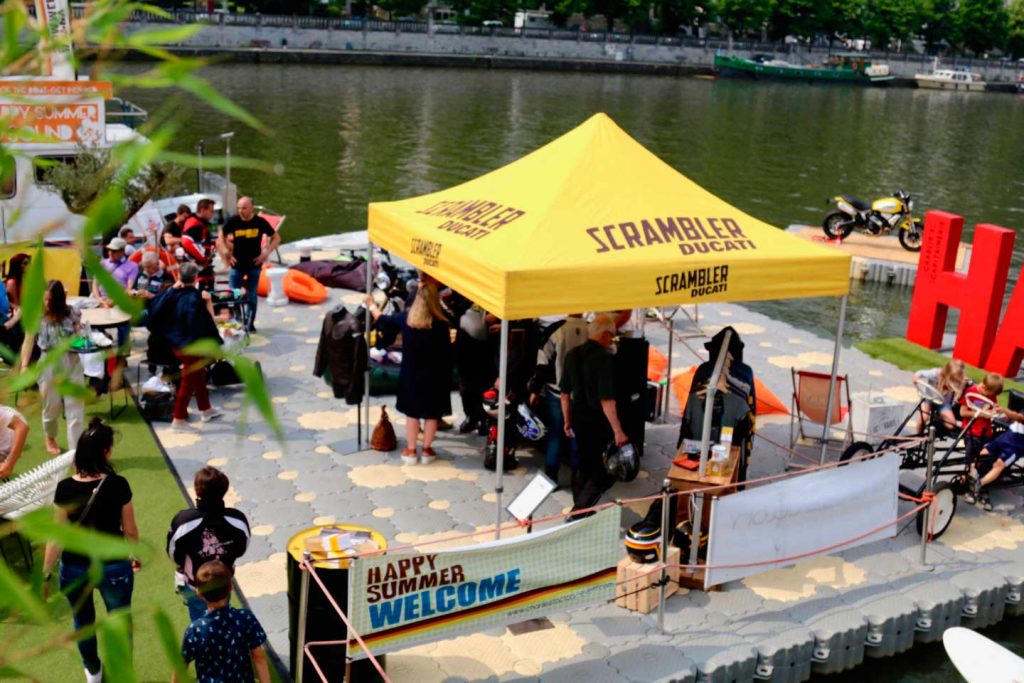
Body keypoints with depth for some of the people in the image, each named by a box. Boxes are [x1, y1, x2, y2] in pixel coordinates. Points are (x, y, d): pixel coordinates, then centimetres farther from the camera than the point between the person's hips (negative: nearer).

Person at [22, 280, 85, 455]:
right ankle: (50, 437, 44)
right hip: (49, 364, -1)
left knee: (76, 407, -3)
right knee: (52, 406, 14)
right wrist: (24, 365, -18)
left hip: (72, 362, 1)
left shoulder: (70, 313, -2)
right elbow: (29, 342, -9)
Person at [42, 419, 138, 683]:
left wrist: (45, 574, 1)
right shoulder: (118, 485, -19)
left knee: (83, 622, 26)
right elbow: (130, 530, -8)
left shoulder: (65, 488, -16)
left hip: (74, 569, 2)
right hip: (114, 567, -1)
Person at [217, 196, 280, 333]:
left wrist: (266, 252, -9)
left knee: (252, 297, 4)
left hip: (254, 265, -1)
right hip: (237, 265, 1)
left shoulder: (260, 222, -6)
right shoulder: (233, 221, -5)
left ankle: (250, 323, 15)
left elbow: (276, 238, 3)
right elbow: (221, 238, 8)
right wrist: (226, 254, -2)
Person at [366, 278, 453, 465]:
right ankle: (427, 450, 19)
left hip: (411, 374, 2)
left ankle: (410, 451, 19)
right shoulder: (440, 323, -16)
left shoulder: (406, 318, -7)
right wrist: (447, 377, 2)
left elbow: (383, 320, 11)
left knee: (412, 411, 14)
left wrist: (372, 305, 30)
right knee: (432, 413, 11)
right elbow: (447, 352, -11)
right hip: (433, 375, -2)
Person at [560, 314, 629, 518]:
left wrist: (567, 421, 20)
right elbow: (606, 400, -23)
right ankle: (577, 514, -6)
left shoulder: (573, 355, 4)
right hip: (597, 422, -8)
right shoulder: (603, 358, -19)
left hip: (578, 418, 8)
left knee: (585, 466, 21)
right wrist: (618, 431, -20)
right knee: (601, 472, 2)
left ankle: (580, 511, 29)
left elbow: (564, 393, 10)